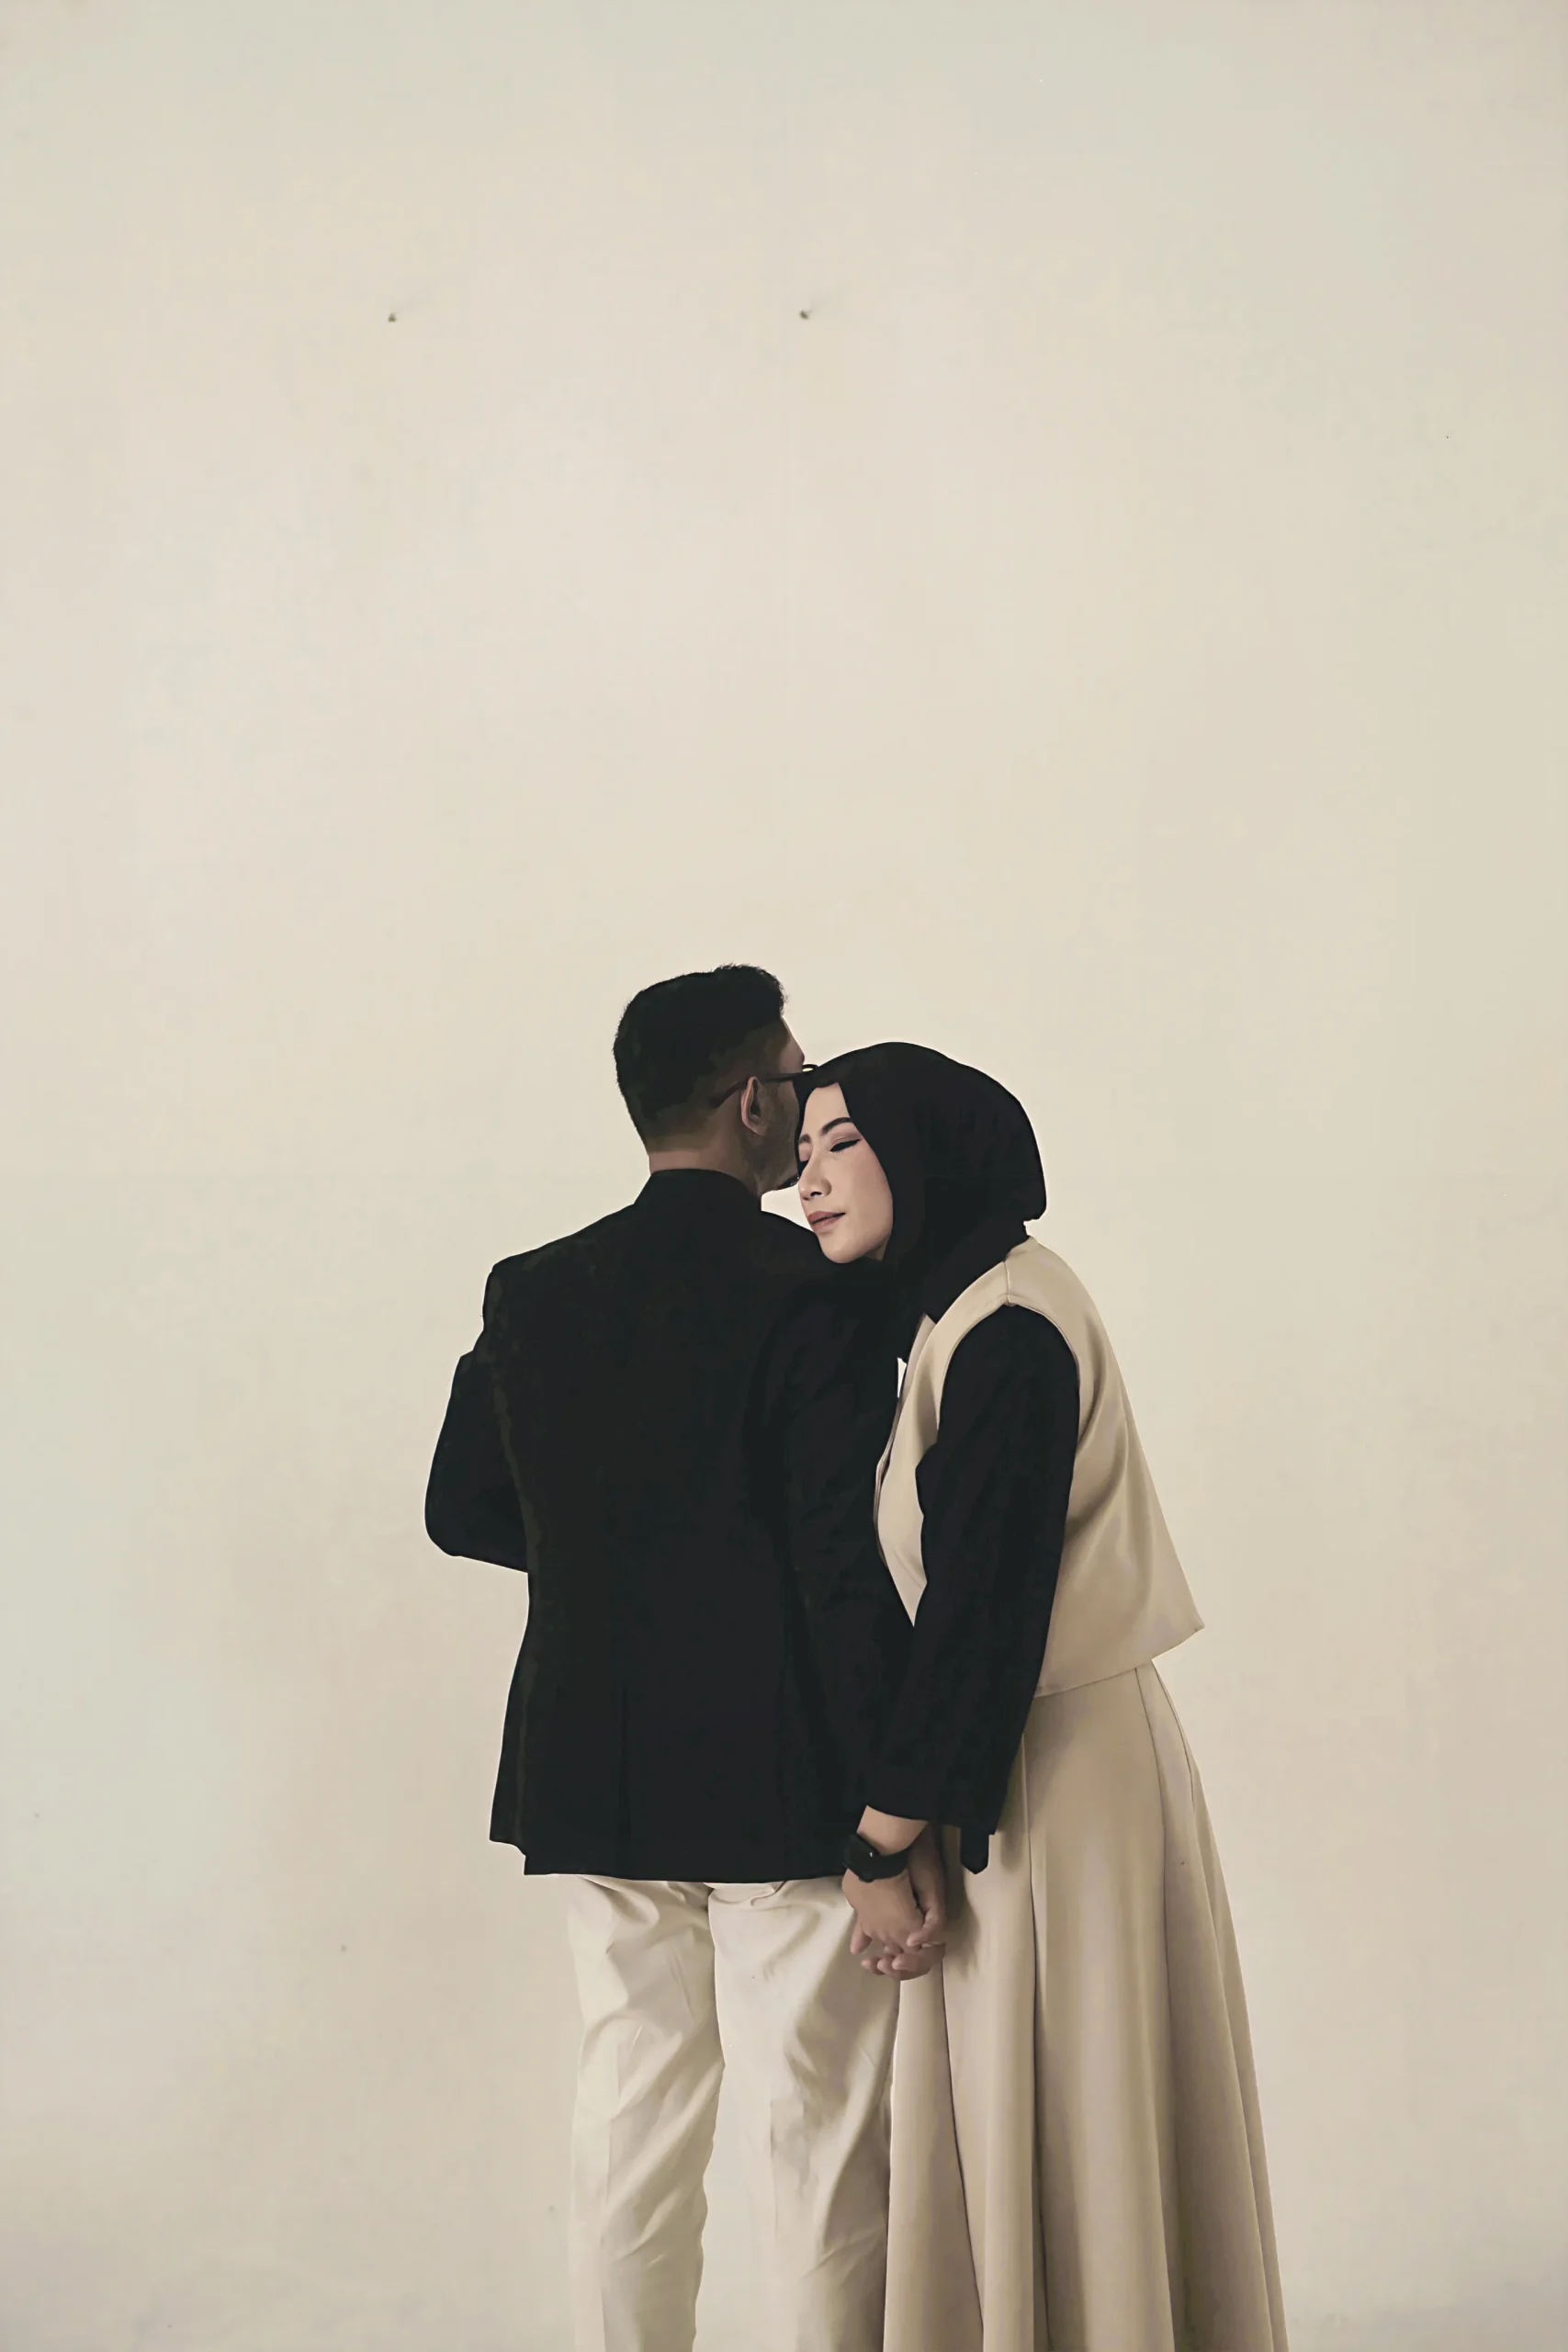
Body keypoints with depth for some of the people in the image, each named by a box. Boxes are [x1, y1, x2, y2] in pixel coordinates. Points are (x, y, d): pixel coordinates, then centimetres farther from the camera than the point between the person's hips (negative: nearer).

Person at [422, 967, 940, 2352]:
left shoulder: (533, 1293, 4)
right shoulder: (816, 1293, -13)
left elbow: (462, 1511, 13)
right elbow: (851, 1562, -17)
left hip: (596, 1774, 6)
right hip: (785, 1783, -5)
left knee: (632, 2120, 14)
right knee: (824, 2136, 3)